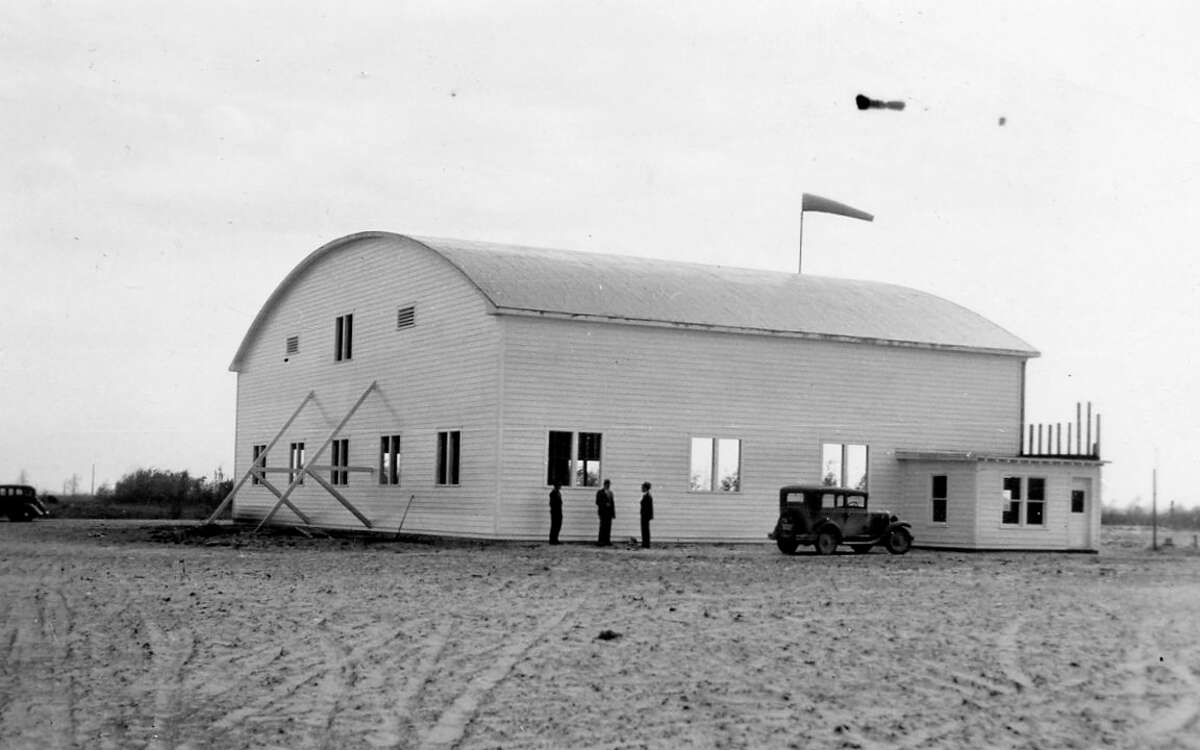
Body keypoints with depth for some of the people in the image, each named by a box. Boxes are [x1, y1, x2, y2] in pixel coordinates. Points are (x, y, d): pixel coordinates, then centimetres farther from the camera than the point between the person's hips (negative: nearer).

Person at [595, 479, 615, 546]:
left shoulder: (610, 492, 18)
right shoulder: (600, 492, 2)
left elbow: (612, 503, 17)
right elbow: (597, 502, -3)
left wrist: (613, 513, 12)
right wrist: (605, 504, -17)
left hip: (609, 512, 5)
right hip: (603, 511, -5)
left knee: (608, 526, 0)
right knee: (603, 526, -10)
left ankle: (607, 541, 1)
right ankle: (600, 541, -8)